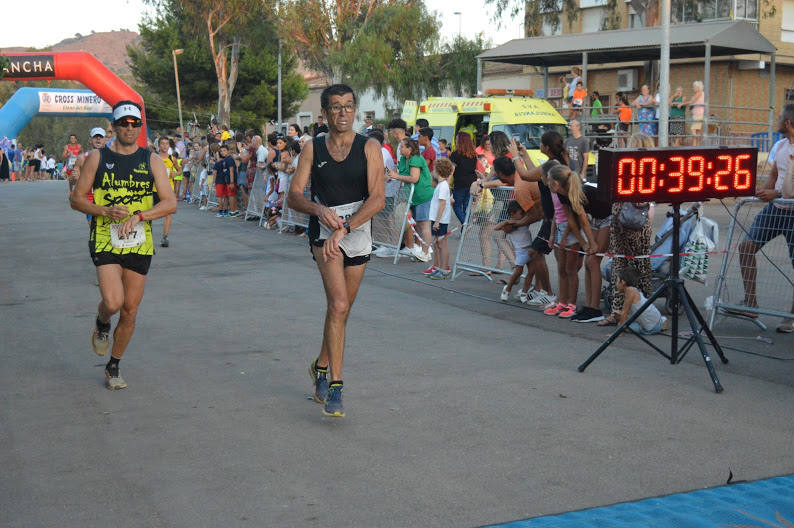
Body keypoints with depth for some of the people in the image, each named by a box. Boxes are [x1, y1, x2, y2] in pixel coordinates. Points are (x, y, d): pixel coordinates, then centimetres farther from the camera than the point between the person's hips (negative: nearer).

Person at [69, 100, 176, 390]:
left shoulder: (151, 160, 5)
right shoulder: (97, 158, 3)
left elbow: (170, 203, -2)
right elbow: (76, 199, 5)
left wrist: (138, 216, -17)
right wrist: (105, 211, -13)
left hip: (140, 244, 2)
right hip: (105, 241, -2)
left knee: (130, 311, 6)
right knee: (113, 302, -20)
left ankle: (113, 366, 25)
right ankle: (101, 324, 17)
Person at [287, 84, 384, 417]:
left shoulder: (369, 148, -1)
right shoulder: (313, 149, 2)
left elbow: (377, 199, -10)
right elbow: (294, 196, -2)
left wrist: (344, 228, -21)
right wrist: (319, 210, -23)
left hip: (359, 234, 2)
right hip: (324, 232, -2)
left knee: (341, 309, 13)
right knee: (339, 305, -20)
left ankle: (321, 365, 37)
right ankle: (335, 385, -17)